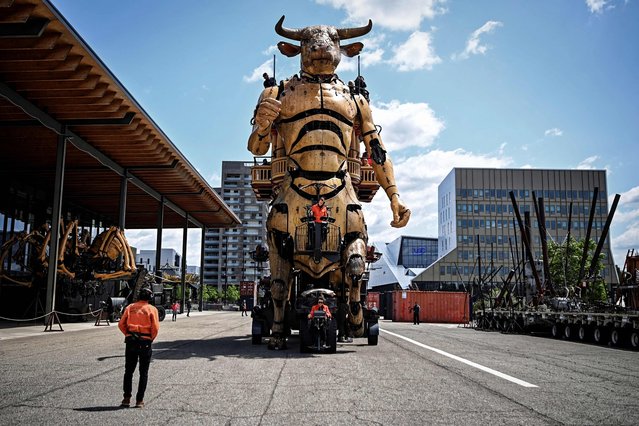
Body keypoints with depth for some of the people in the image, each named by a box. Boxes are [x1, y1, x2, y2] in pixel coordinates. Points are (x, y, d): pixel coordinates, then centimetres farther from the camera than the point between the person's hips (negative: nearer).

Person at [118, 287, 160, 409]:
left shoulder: (130, 307, 5)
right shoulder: (152, 309, -3)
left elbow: (121, 324, 2)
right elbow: (155, 327, -11)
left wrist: (128, 334, 13)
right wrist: (151, 339, 4)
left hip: (131, 341, 2)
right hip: (145, 342, -2)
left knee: (128, 371, 13)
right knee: (143, 373, 7)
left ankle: (127, 399, 10)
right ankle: (139, 400, 6)